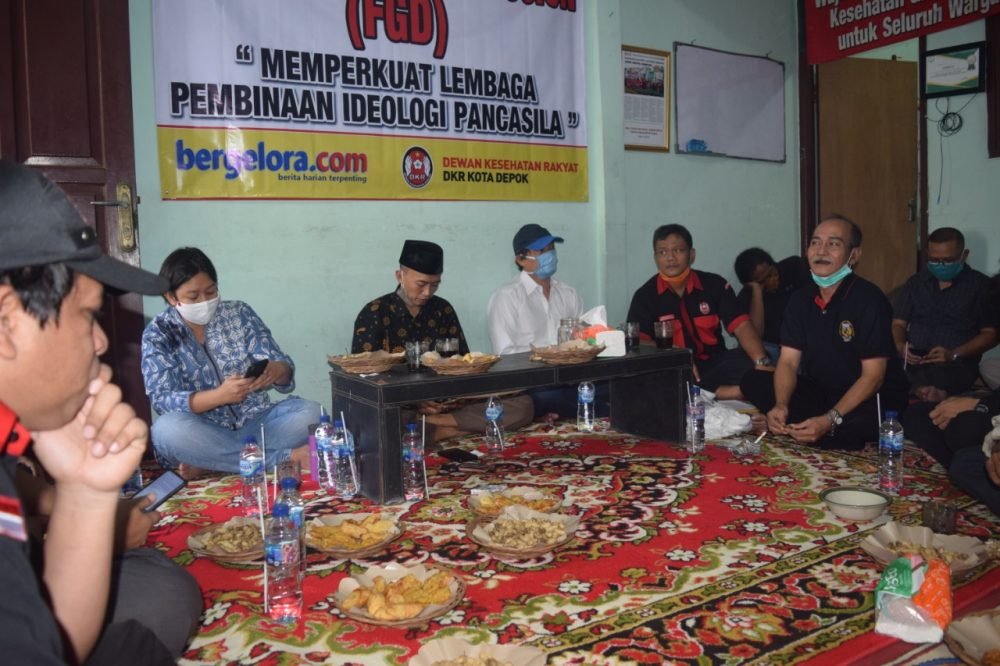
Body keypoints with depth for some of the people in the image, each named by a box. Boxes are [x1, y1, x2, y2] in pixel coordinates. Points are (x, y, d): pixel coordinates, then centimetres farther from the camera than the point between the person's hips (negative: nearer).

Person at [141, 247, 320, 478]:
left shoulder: (240, 313, 2)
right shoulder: (158, 333, -2)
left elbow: (285, 368, -2)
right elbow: (162, 400, -14)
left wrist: (276, 371, -28)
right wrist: (220, 395, -31)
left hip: (255, 424, 2)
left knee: (309, 412, -22)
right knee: (166, 429, -33)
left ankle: (207, 462, -25)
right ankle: (284, 457, -29)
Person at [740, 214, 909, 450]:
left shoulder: (868, 299, -17)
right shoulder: (801, 299, 1)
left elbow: (873, 375, -20)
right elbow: (788, 362, -3)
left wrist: (830, 421, -32)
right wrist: (781, 406, -24)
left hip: (870, 399, -6)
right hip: (820, 393, 6)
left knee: (862, 421, -40)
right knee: (752, 382, -10)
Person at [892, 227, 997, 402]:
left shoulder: (980, 285, 9)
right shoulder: (916, 282, 19)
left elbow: (991, 334, 4)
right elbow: (899, 323, 18)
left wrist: (954, 354, -12)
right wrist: (900, 346, -6)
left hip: (957, 362, -3)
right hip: (913, 358, 4)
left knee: (927, 392, -39)